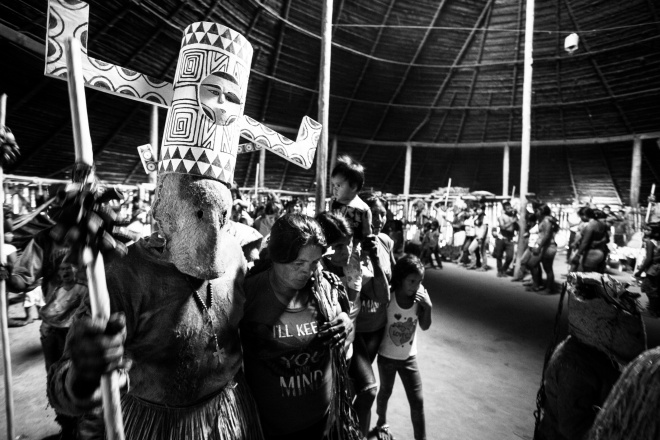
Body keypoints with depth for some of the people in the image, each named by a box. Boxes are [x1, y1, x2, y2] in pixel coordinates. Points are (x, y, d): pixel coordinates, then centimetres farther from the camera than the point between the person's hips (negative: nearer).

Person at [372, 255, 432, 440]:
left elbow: (425, 326, -9)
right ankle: (381, 422, 50)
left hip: (409, 357, 2)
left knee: (417, 401, 7)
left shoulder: (420, 296, -14)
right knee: (385, 392, 22)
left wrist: (428, 307, -25)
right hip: (387, 356, -1)